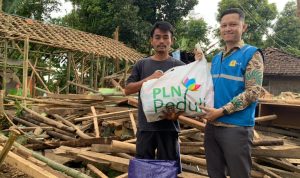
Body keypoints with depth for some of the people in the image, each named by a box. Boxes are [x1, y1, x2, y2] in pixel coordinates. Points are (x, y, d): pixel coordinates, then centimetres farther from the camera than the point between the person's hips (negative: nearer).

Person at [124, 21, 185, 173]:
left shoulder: (179, 66, 2)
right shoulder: (141, 64, 7)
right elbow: (128, 89, 1)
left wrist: (176, 113, -19)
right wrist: (150, 78, -13)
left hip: (168, 125, -1)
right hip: (145, 125, 2)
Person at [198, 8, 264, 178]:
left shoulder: (251, 54, -6)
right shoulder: (216, 58, 13)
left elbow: (253, 92, -15)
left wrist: (221, 111, -18)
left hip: (237, 127, -6)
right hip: (212, 125, 6)